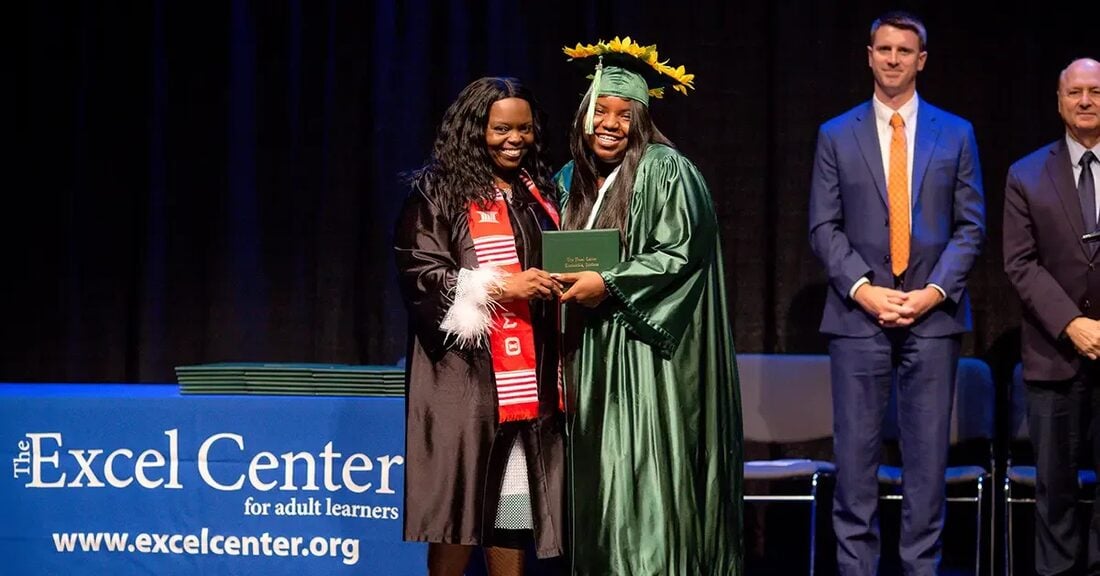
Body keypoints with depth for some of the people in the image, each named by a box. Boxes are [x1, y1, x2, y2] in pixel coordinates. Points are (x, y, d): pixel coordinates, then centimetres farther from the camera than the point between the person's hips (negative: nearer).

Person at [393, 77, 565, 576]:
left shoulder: (539, 193, 18)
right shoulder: (438, 192, -2)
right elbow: (419, 274, -10)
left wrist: (559, 285, 7)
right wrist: (500, 287, -17)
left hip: (528, 376, 6)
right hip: (467, 368, -6)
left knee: (514, 498, 5)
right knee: (462, 498, -8)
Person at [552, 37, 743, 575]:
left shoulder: (664, 169, -7)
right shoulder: (573, 182, 15)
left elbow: (683, 252, -15)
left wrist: (609, 285, -19)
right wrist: (564, 286, 5)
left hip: (647, 351, -7)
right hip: (592, 355, 7)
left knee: (645, 480, -9)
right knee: (602, 478, 7)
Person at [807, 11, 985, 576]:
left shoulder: (956, 134, 9)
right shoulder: (836, 136, 8)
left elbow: (970, 226, 6)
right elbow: (824, 227, 4)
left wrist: (936, 290, -8)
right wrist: (863, 289, -10)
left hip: (933, 315, 1)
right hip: (858, 315, 0)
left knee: (928, 452, 1)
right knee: (855, 451, -1)